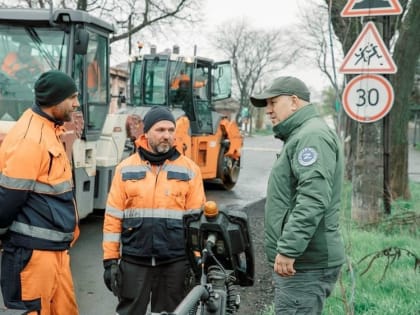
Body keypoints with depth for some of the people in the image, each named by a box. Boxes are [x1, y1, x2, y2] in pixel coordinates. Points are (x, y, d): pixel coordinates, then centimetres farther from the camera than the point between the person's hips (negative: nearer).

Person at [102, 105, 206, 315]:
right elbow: (113, 218, 3)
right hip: (134, 260, 0)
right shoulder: (126, 169, 3)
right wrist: (110, 260, -1)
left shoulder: (189, 169, 2)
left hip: (175, 262, 0)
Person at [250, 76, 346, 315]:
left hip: (305, 263, -11)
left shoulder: (313, 135, -13)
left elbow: (313, 200, -25)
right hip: (304, 259, 11)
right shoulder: (301, 136, 21)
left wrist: (288, 249, -26)